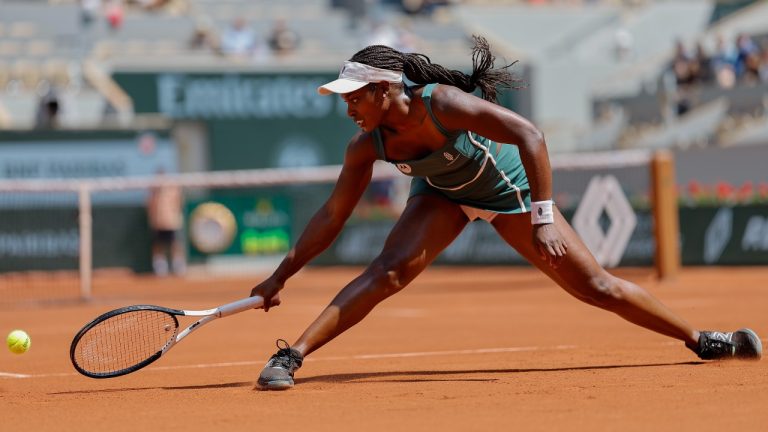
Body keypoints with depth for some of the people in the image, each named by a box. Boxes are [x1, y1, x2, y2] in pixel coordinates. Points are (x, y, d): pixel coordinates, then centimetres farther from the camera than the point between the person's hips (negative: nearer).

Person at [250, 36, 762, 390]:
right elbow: (333, 215, -8)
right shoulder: (368, 146, -20)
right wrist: (281, 277, -9)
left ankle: (702, 340, 16)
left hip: (508, 190, -3)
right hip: (443, 195, 3)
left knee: (595, 286, 0)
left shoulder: (442, 103, -37)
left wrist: (542, 219, -41)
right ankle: (291, 356, -29)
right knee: (389, 270, -25)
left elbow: (530, 136, -38)